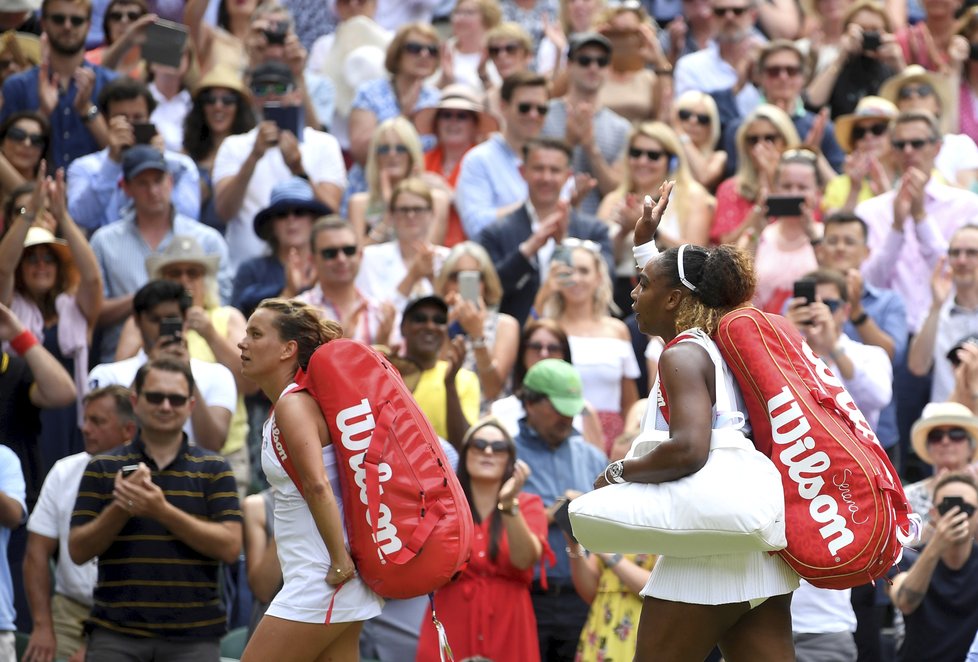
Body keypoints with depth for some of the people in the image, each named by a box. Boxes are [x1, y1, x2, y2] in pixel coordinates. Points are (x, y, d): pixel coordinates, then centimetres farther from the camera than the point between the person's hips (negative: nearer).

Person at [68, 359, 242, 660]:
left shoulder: (214, 469, 7)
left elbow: (230, 546, -5)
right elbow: (78, 550, 5)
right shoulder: (103, 469, 10)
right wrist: (120, 508, -13)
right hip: (115, 636, 1)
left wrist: (163, 511, -16)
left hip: (193, 637, 0)